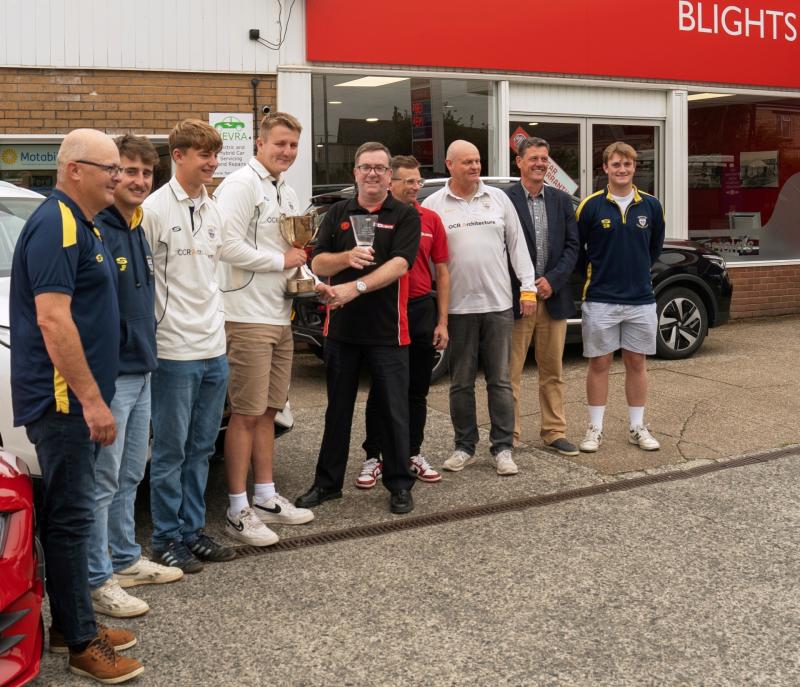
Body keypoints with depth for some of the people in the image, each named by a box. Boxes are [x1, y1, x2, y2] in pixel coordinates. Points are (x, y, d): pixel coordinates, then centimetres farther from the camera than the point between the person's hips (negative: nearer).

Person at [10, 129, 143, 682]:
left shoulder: (83, 224, 16)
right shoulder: (56, 224, -16)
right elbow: (52, 320, -23)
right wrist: (91, 399, -23)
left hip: (79, 398, 10)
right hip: (64, 399, -10)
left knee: (72, 511, 15)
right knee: (71, 516, -3)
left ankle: (70, 624, 25)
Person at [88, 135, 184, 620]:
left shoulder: (137, 230, 12)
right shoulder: (95, 231, -16)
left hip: (141, 372, 9)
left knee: (131, 475, 18)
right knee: (104, 482, -1)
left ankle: (126, 560, 31)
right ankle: (99, 580, 9)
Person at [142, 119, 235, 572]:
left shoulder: (215, 211, 12)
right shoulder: (155, 208, -9)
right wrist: (146, 336, -11)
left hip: (214, 348, 7)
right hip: (174, 350, -7)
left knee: (201, 448, 13)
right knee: (171, 450, 2)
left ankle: (192, 530, 24)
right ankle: (168, 539, 13)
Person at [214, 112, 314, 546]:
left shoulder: (286, 193, 18)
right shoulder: (241, 185, -11)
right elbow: (229, 246, -21)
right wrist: (281, 260, -13)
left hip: (279, 317, 9)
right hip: (248, 317, -9)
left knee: (267, 411, 14)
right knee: (246, 414, -6)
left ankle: (266, 498, 23)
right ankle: (238, 511, 1)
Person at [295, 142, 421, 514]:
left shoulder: (405, 215, -2)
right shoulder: (338, 213, 9)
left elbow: (399, 264, -16)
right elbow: (318, 263, 1)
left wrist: (355, 287, -28)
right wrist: (348, 257, -20)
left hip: (387, 330, -3)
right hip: (341, 327, 3)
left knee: (393, 410, 4)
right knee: (338, 409, 13)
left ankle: (399, 484, 17)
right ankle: (327, 481, 23)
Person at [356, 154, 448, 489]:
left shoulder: (431, 220, 5)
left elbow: (442, 271, 8)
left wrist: (442, 321, 4)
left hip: (422, 311, 3)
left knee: (417, 389, 12)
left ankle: (413, 454, 24)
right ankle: (373, 457, 15)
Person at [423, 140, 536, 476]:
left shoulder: (498, 198, 8)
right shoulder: (433, 205, 1)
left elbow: (517, 245, 9)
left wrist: (528, 288, 2)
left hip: (498, 304, 1)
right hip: (457, 307, -1)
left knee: (500, 380, 4)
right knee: (461, 382, 8)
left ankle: (503, 448, 11)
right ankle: (465, 447, 19)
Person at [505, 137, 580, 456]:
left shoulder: (562, 200, 10)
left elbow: (572, 246, 6)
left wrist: (553, 280, -8)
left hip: (553, 297, 5)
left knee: (553, 372, 12)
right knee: (509, 373, 2)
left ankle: (554, 432, 21)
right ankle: (508, 437, 10)